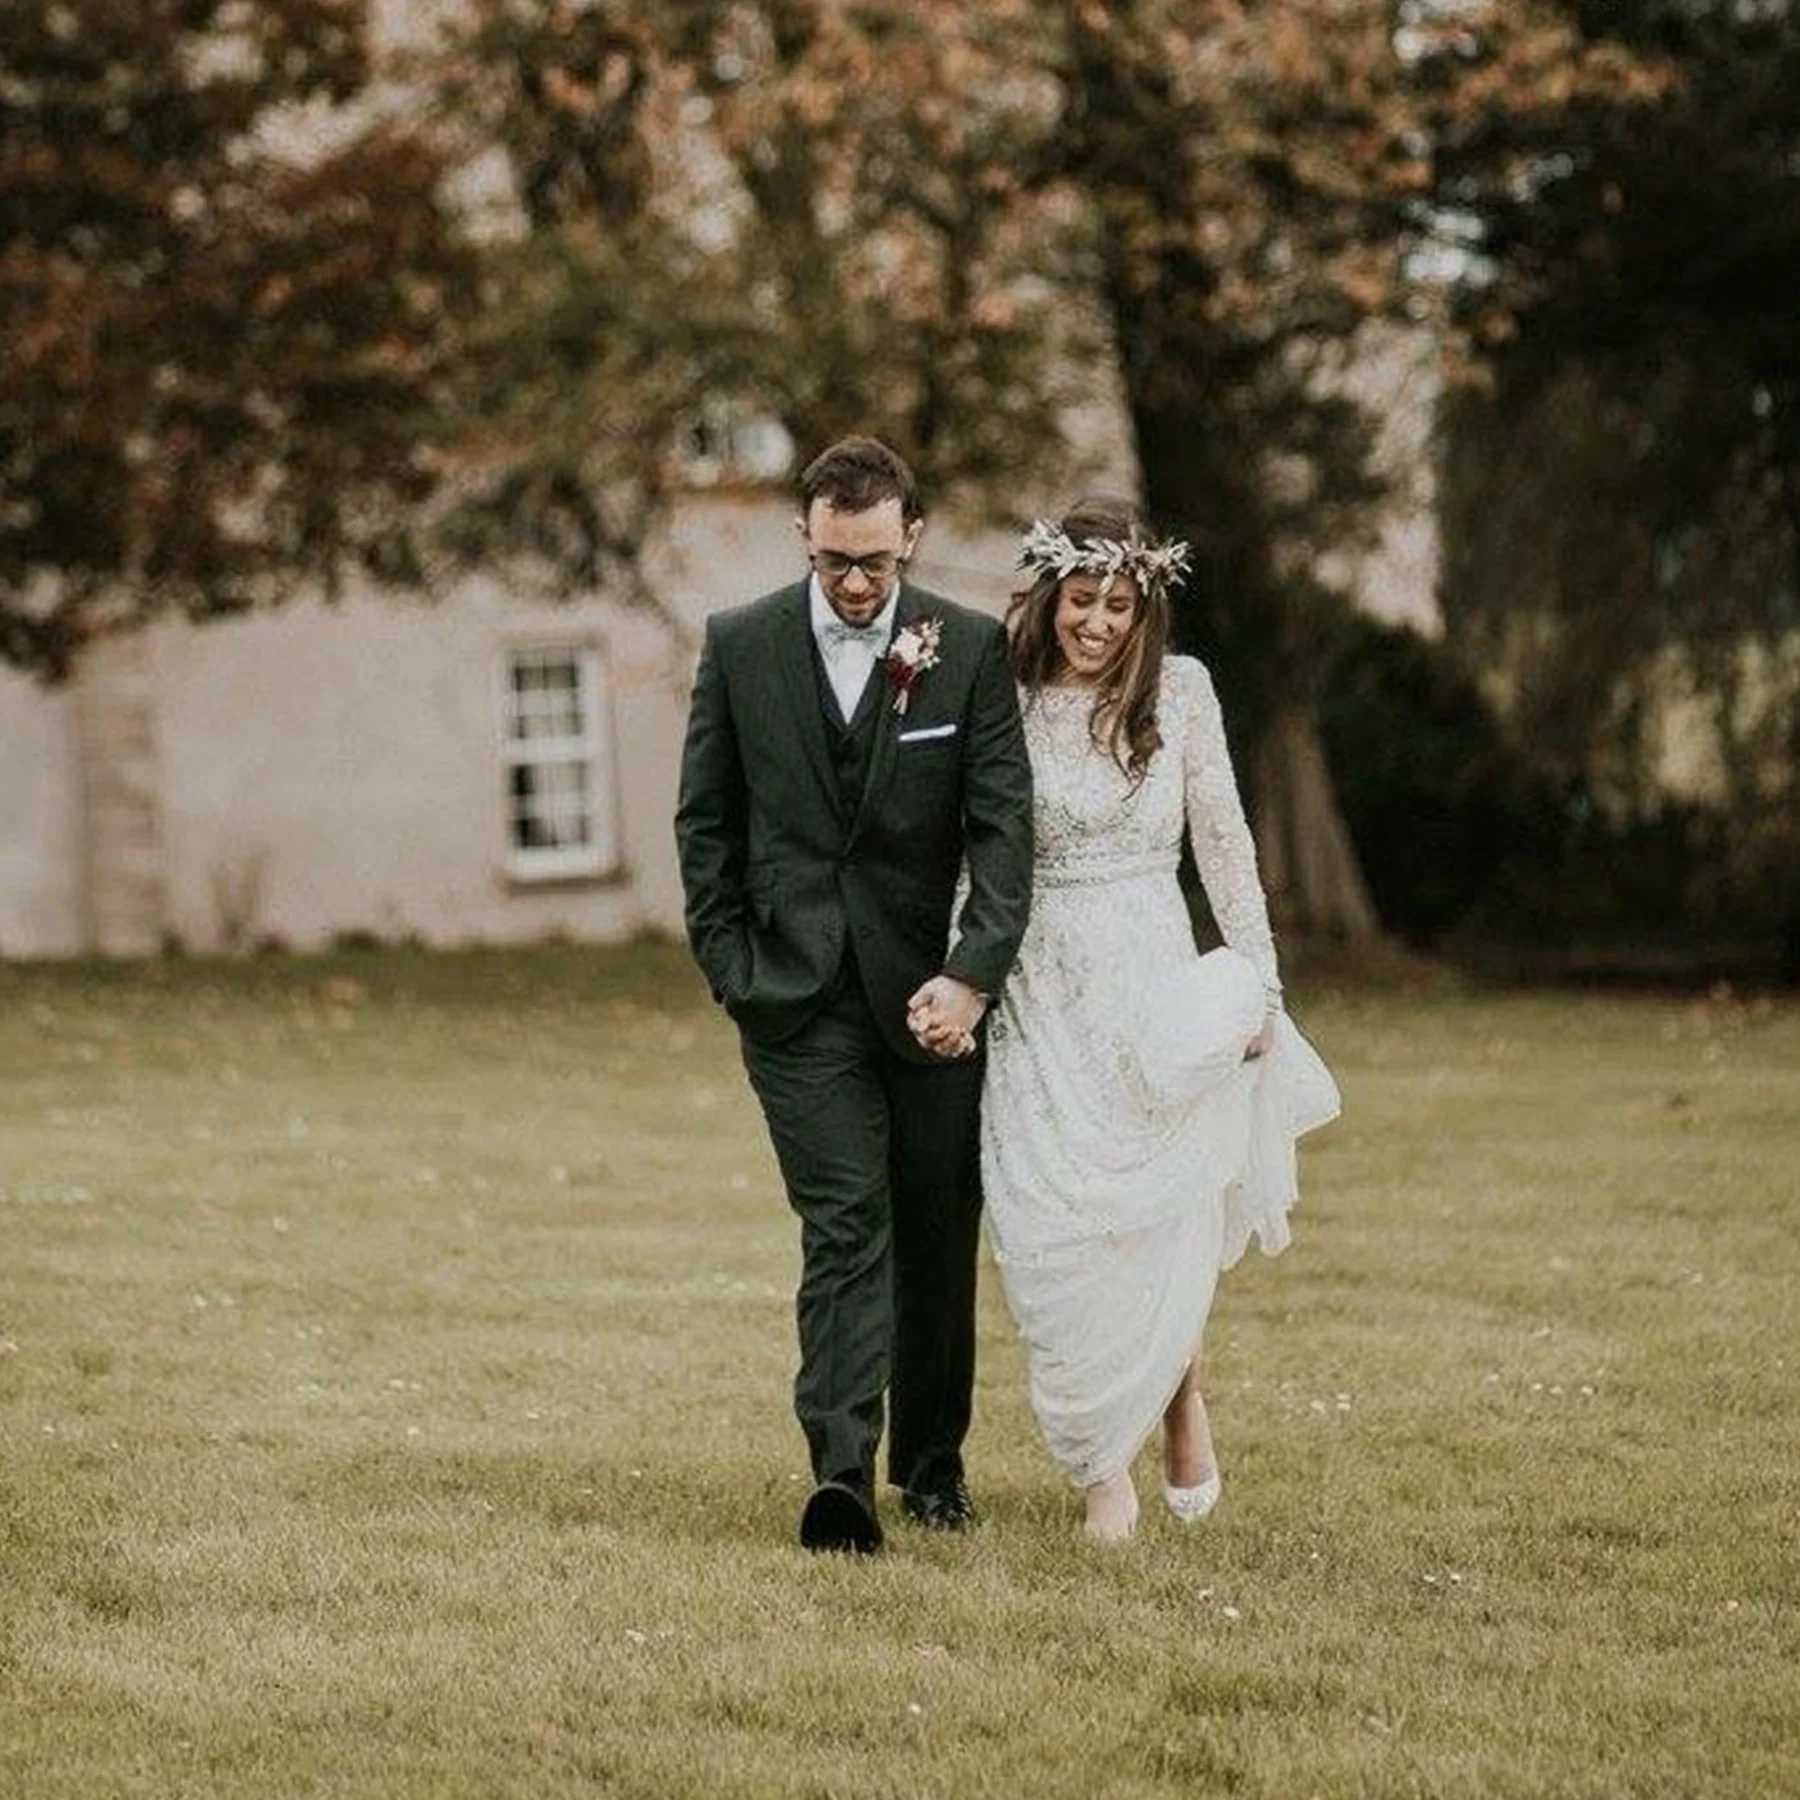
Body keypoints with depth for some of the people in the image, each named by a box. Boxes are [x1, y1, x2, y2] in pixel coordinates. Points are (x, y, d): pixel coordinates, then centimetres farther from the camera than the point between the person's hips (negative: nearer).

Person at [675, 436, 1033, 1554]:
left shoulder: (971, 651, -2)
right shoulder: (740, 646, 2)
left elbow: (1004, 824, -6)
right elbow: (706, 822, 8)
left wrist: (974, 973, -17)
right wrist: (730, 967, 0)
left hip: (931, 991, 1)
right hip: (798, 991, -1)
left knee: (938, 1233, 10)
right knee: (845, 1225, -12)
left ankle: (933, 1459, 25)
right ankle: (841, 1473, -21)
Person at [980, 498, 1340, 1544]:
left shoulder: (1179, 691, 3)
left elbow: (1225, 842, 6)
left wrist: (1260, 982, 3)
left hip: (1152, 986, 0)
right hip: (1042, 997, 0)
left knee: (1160, 1223, -2)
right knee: (1055, 1232, -5)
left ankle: (1181, 1395, 28)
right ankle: (1104, 1472, 5)